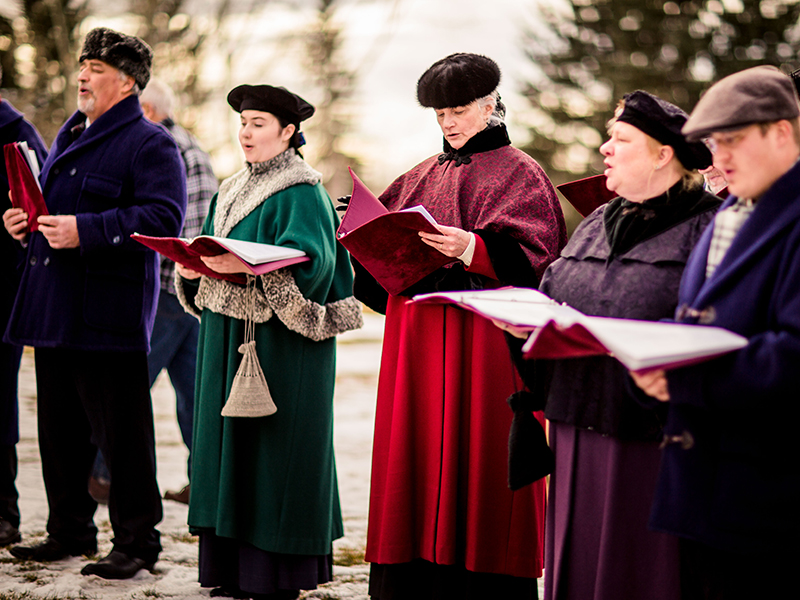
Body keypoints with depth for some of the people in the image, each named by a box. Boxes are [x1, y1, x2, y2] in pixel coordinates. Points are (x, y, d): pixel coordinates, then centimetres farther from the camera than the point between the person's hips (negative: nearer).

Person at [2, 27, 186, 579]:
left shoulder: (149, 144, -7)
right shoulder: (71, 135, 19)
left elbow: (163, 217, -19)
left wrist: (85, 230, -24)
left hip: (108, 313, -8)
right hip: (54, 306, 9)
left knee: (121, 432, -3)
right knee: (60, 428, 14)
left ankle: (136, 542, 6)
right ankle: (70, 532, 25)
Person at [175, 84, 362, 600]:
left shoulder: (303, 193, -8)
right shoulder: (233, 191, 18)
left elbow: (307, 261, -22)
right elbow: (211, 248, 17)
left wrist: (247, 265, -35)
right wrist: (194, 269, -6)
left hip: (280, 344, -8)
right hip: (228, 336, 8)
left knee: (275, 443, -6)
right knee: (231, 440, 8)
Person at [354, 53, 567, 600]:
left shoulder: (519, 174, 0)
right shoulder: (424, 176, 19)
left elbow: (535, 256, -11)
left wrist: (473, 249, -24)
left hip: (485, 334, -6)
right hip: (418, 337, 6)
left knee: (476, 460, -6)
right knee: (419, 453, 4)